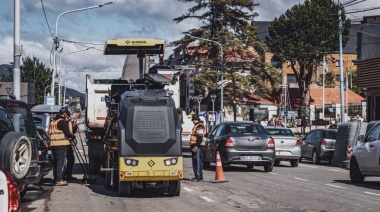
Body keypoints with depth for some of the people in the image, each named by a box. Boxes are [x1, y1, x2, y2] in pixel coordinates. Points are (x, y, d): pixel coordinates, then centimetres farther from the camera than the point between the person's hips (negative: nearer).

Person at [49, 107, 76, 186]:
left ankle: (56, 179, 17)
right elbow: (67, 133, -16)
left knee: (55, 163, 13)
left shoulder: (53, 122, 18)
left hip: (53, 144, 9)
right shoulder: (62, 122, -10)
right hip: (61, 145, -9)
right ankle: (59, 180, -8)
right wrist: (73, 137, 5)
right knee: (60, 163, -7)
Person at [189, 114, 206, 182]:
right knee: (195, 162, 12)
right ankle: (196, 176, 18)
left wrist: (196, 146, -25)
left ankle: (200, 177, -14)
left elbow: (200, 137, -20)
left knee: (198, 161, -13)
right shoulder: (195, 126, 23)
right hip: (194, 146, 11)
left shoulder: (200, 126, -11)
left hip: (198, 147, -11)